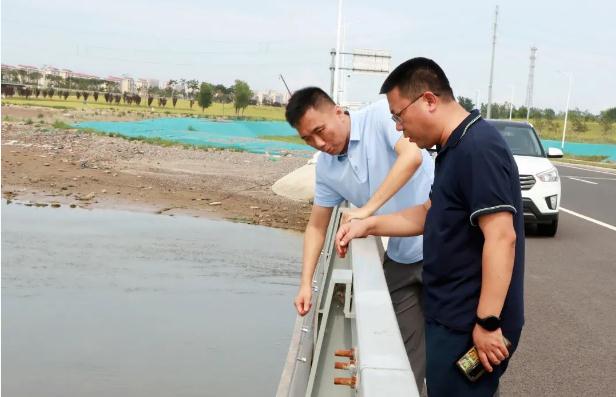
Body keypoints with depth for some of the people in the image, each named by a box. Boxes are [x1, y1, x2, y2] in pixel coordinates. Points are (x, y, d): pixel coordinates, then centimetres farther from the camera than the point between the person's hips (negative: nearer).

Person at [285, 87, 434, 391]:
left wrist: (368, 208, -28)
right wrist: (306, 283, 2)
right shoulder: (326, 167, 4)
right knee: (405, 350, 7)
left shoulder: (381, 114, -14)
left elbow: (411, 157, -30)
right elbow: (316, 227, 10)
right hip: (400, 258, 6)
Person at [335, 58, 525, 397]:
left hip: (469, 321, -10)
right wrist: (369, 225, 10)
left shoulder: (478, 147, -21)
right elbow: (429, 215, 20)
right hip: (452, 313, 10)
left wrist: (488, 322, -26)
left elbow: (501, 237, -26)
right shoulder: (454, 148, 12)